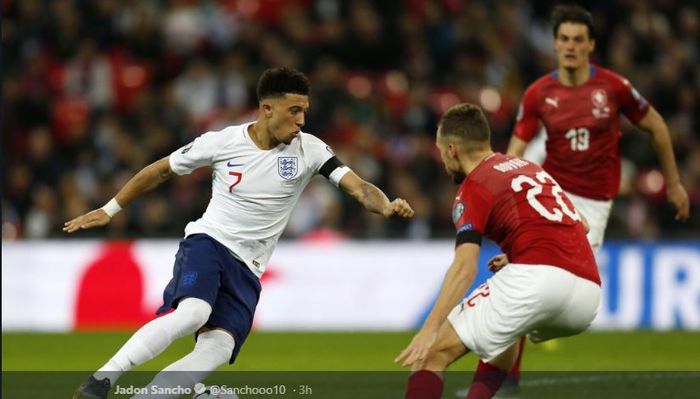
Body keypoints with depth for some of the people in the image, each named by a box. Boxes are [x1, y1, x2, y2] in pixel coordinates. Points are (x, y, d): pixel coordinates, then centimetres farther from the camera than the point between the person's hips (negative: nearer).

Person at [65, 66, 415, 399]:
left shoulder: (308, 150, -1)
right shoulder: (222, 142, -4)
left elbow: (357, 187, -9)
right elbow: (161, 171, 9)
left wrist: (387, 206, -32)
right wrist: (109, 210, 14)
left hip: (247, 270, 3)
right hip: (208, 242, -3)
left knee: (218, 348, -20)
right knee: (193, 312, -33)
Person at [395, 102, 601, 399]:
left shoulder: (475, 187, 4)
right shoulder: (529, 168, 27)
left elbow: (464, 267, -11)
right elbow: (580, 226, 35)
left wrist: (429, 330, -17)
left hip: (538, 278, -8)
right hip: (588, 292, 8)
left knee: (435, 352, -2)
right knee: (506, 333, 38)